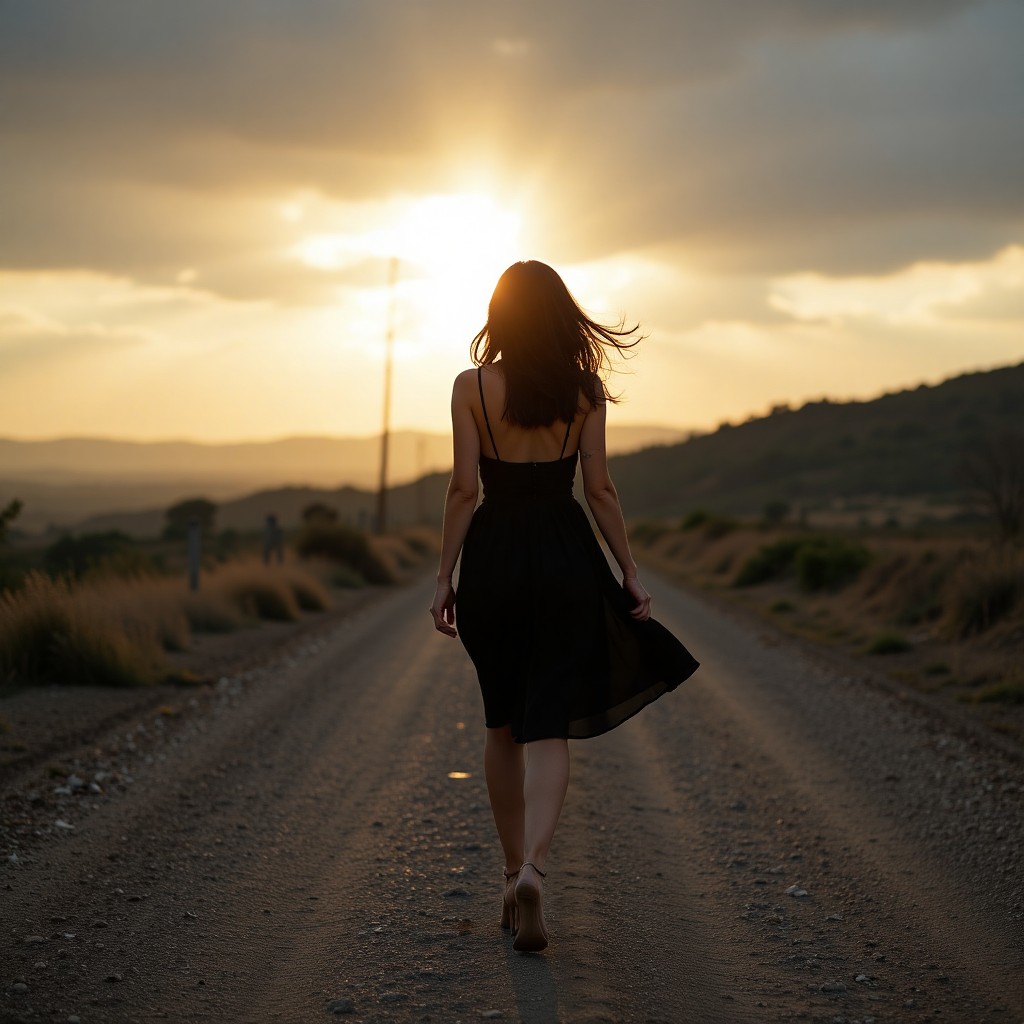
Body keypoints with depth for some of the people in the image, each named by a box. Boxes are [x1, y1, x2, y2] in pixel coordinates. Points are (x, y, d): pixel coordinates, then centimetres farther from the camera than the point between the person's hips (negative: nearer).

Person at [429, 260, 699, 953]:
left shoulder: (473, 386, -3)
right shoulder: (585, 389, 0)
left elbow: (464, 489, -5)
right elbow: (600, 488, -1)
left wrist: (444, 578, 1)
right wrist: (631, 572, 7)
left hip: (491, 556, 0)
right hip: (565, 553, 0)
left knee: (503, 722, 17)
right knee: (548, 728, 0)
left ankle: (515, 872, 23)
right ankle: (534, 868, -22)